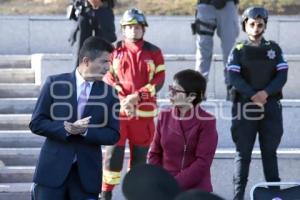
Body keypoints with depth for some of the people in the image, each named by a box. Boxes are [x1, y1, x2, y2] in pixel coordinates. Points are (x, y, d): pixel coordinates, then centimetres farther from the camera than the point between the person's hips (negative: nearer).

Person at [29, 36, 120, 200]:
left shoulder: (109, 93, 5)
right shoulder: (55, 84, 0)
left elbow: (113, 135, 3)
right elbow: (36, 123, -1)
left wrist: (85, 131, -15)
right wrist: (66, 129, -17)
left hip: (86, 173, 2)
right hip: (53, 168, -1)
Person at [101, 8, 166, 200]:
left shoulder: (154, 52, 4)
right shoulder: (114, 51, 3)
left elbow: (159, 80, -2)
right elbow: (107, 78, 0)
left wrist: (137, 97, -14)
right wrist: (123, 99, -14)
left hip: (144, 111, 1)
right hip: (117, 110, -1)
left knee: (140, 154, 8)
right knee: (113, 153, -4)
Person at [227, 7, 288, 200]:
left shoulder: (274, 48, 9)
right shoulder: (239, 50, 4)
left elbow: (282, 75, 0)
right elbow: (234, 77, -7)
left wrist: (266, 92, -16)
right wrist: (253, 95, -19)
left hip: (271, 107, 2)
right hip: (244, 107, -1)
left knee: (270, 151, 6)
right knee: (243, 152, -1)